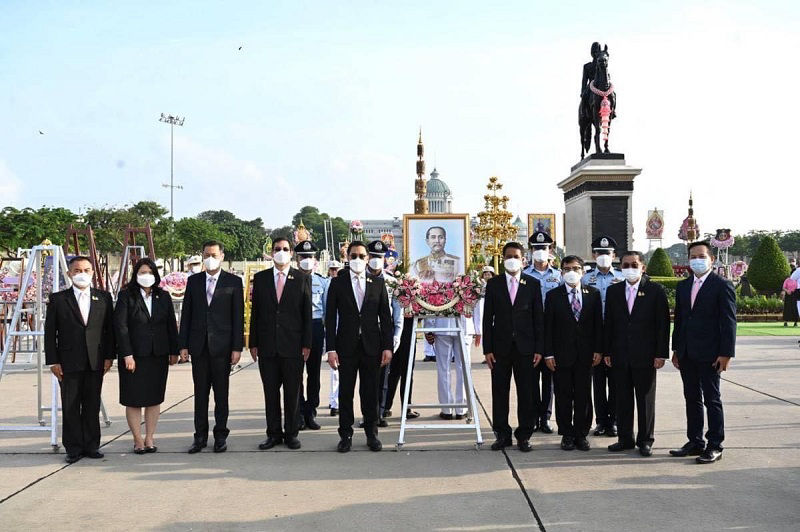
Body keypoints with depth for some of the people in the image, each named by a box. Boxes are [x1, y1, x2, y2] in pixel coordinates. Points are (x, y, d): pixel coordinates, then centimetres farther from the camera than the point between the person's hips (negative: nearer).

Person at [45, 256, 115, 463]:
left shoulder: (104, 298, 8)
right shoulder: (58, 299, 2)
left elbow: (109, 329, 9)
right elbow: (50, 332, 2)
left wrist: (109, 356, 1)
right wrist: (53, 361, -4)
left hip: (95, 362, 2)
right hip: (69, 363, -1)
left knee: (92, 406, 7)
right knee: (70, 408, 3)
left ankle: (91, 445, 16)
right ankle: (73, 448, 11)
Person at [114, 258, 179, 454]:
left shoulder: (163, 296, 8)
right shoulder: (126, 296, -4)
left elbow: (171, 325, 10)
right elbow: (120, 325, -8)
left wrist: (173, 351, 5)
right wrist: (127, 355, -14)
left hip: (158, 355, 4)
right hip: (134, 356, -3)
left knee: (155, 397, 7)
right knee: (134, 399, 2)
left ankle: (149, 438, 16)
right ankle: (137, 440, 10)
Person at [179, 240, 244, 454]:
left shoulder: (233, 282, 1)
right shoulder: (193, 281, 10)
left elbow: (238, 316, -1)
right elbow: (186, 314, 9)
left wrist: (237, 347, -7)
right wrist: (183, 345, 3)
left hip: (221, 346, -2)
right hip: (199, 346, 3)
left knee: (221, 393, 4)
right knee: (200, 393, 7)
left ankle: (221, 435, 13)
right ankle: (200, 436, 13)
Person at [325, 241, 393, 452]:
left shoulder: (378, 283, 7)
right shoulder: (337, 283, 3)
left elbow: (385, 317, 7)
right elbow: (330, 317, 1)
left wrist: (387, 347, 0)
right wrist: (331, 349, -7)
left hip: (372, 346, 1)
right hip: (346, 346, -1)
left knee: (371, 392, 6)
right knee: (345, 392, 3)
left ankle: (372, 434, 15)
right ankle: (346, 435, 12)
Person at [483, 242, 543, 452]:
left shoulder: (533, 284, 5)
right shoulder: (493, 284, 6)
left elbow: (538, 318, 4)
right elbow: (487, 318, 4)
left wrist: (539, 349, -3)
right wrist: (487, 349, -3)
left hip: (525, 347, 0)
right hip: (500, 347, 0)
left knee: (526, 393, 2)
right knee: (499, 393, 4)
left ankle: (524, 436, 11)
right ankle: (502, 435, 14)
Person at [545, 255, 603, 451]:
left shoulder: (593, 294, 6)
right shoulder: (553, 296, 1)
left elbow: (598, 323, 6)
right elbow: (548, 327, -1)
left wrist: (598, 350, 0)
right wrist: (548, 354, -6)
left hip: (585, 354, 1)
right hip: (561, 355, -1)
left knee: (583, 396, 5)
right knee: (563, 397, 3)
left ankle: (581, 434, 14)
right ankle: (567, 435, 13)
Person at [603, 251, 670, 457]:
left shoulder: (655, 291, -2)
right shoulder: (613, 291, 8)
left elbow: (663, 324, -4)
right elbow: (608, 323, 10)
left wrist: (661, 354, -9)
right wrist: (607, 352, 4)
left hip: (645, 356, -3)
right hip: (620, 355, 3)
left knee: (646, 399, 4)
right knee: (622, 399, 8)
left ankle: (645, 440, 14)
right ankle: (625, 438, 18)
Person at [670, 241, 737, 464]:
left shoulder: (722, 286, -6)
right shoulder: (683, 286, 13)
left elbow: (729, 322, -10)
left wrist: (726, 353, -14)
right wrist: (676, 349, 13)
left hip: (709, 354, -6)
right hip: (686, 354, 6)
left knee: (712, 400, 0)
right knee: (692, 399, 12)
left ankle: (715, 446, 6)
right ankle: (695, 443, 20)